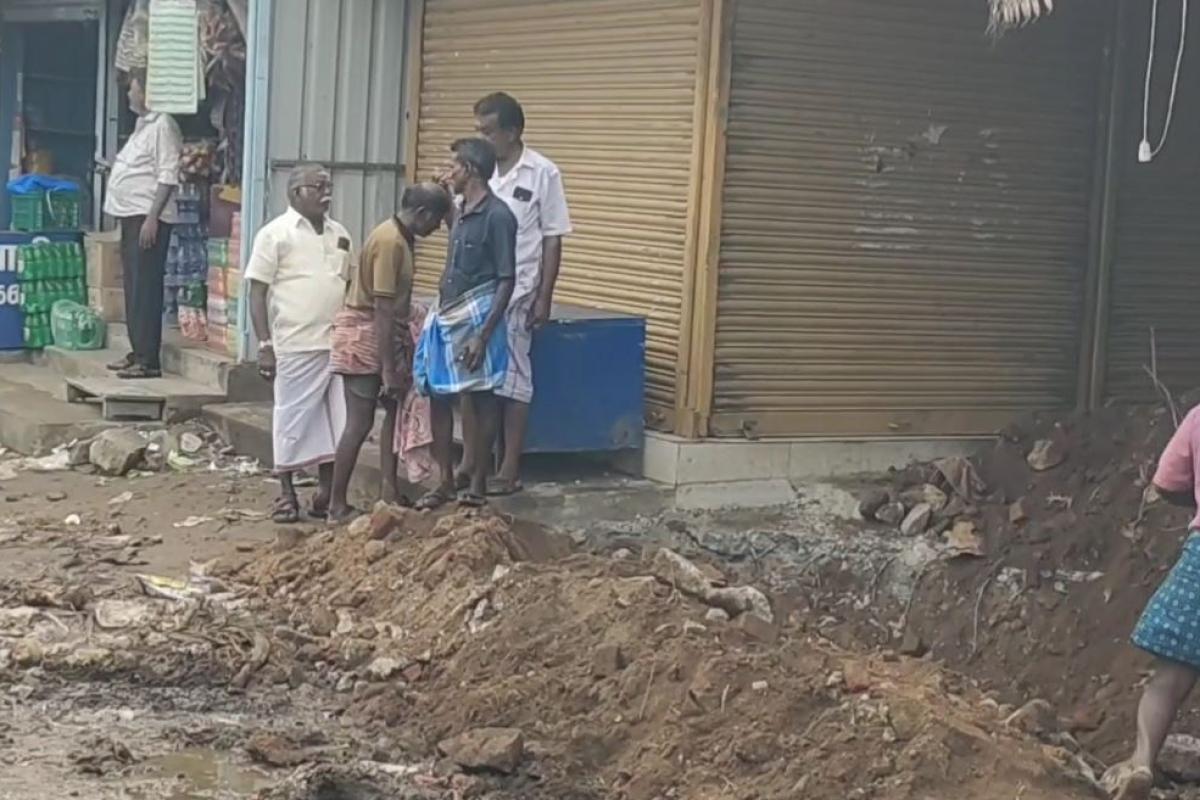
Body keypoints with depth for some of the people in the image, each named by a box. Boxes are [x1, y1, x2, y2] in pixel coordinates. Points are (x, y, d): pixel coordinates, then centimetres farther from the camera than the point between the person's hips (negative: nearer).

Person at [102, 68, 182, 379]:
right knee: (133, 288, 13)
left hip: (147, 218, -10)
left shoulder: (162, 126, -12)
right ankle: (138, 353, 19)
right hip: (131, 216, 10)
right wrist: (122, 214, 19)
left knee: (145, 289, -10)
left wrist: (152, 218, -23)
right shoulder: (143, 125, 19)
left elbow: (168, 177, -18)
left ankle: (149, 360, -9)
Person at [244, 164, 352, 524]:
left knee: (334, 420, 7)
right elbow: (258, 292, -5)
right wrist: (265, 345, -11)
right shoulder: (276, 234, -4)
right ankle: (287, 494, 12)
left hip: (337, 344, 5)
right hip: (296, 346, -5)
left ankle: (327, 494, 15)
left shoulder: (339, 234, 12)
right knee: (293, 419, 2)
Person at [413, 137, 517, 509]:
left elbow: (506, 281, -17)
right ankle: (445, 481, 17)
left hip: (476, 319, -9)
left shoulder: (497, 215, -15)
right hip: (446, 317, 9)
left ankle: (478, 481, 13)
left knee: (481, 400, 3)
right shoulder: (461, 212, 11)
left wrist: (483, 335, -21)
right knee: (438, 396, 9)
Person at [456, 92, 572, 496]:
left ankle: (509, 470, 6)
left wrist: (544, 297, -8)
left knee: (512, 380, 0)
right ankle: (471, 462, 17)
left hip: (516, 294, -5)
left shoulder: (542, 174, -7)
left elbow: (553, 240, -5)